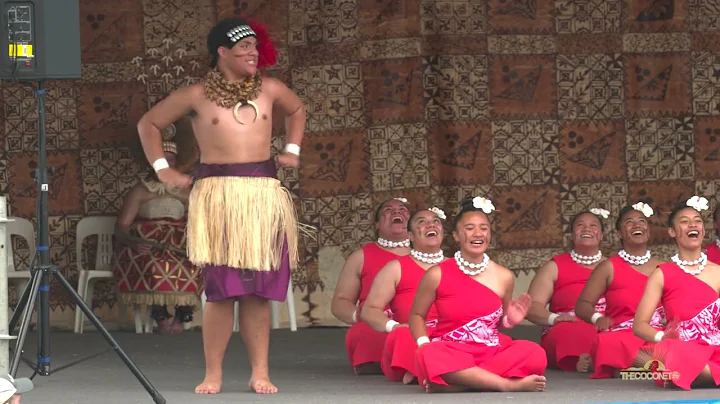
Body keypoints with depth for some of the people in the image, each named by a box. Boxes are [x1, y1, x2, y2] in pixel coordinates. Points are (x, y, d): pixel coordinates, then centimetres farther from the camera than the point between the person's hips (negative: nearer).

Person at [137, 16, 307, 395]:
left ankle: (260, 373, 7)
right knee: (222, 289, -6)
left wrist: (292, 150, 21)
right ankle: (213, 375, 2)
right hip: (217, 196, -3)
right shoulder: (197, 95, 3)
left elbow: (297, 111, 33)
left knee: (260, 289, 2)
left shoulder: (269, 89, 10)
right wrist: (162, 169, 8)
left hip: (264, 196, 3)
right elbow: (148, 124, 14)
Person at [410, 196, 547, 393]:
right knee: (431, 356, -41)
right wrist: (424, 345, -9)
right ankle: (510, 384, -34)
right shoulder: (437, 275, -1)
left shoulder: (504, 277, 8)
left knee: (534, 354, -28)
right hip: (451, 353, -3)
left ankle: (449, 383, -26)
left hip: (490, 354, 3)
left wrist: (511, 320, -2)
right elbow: (417, 315, 9)